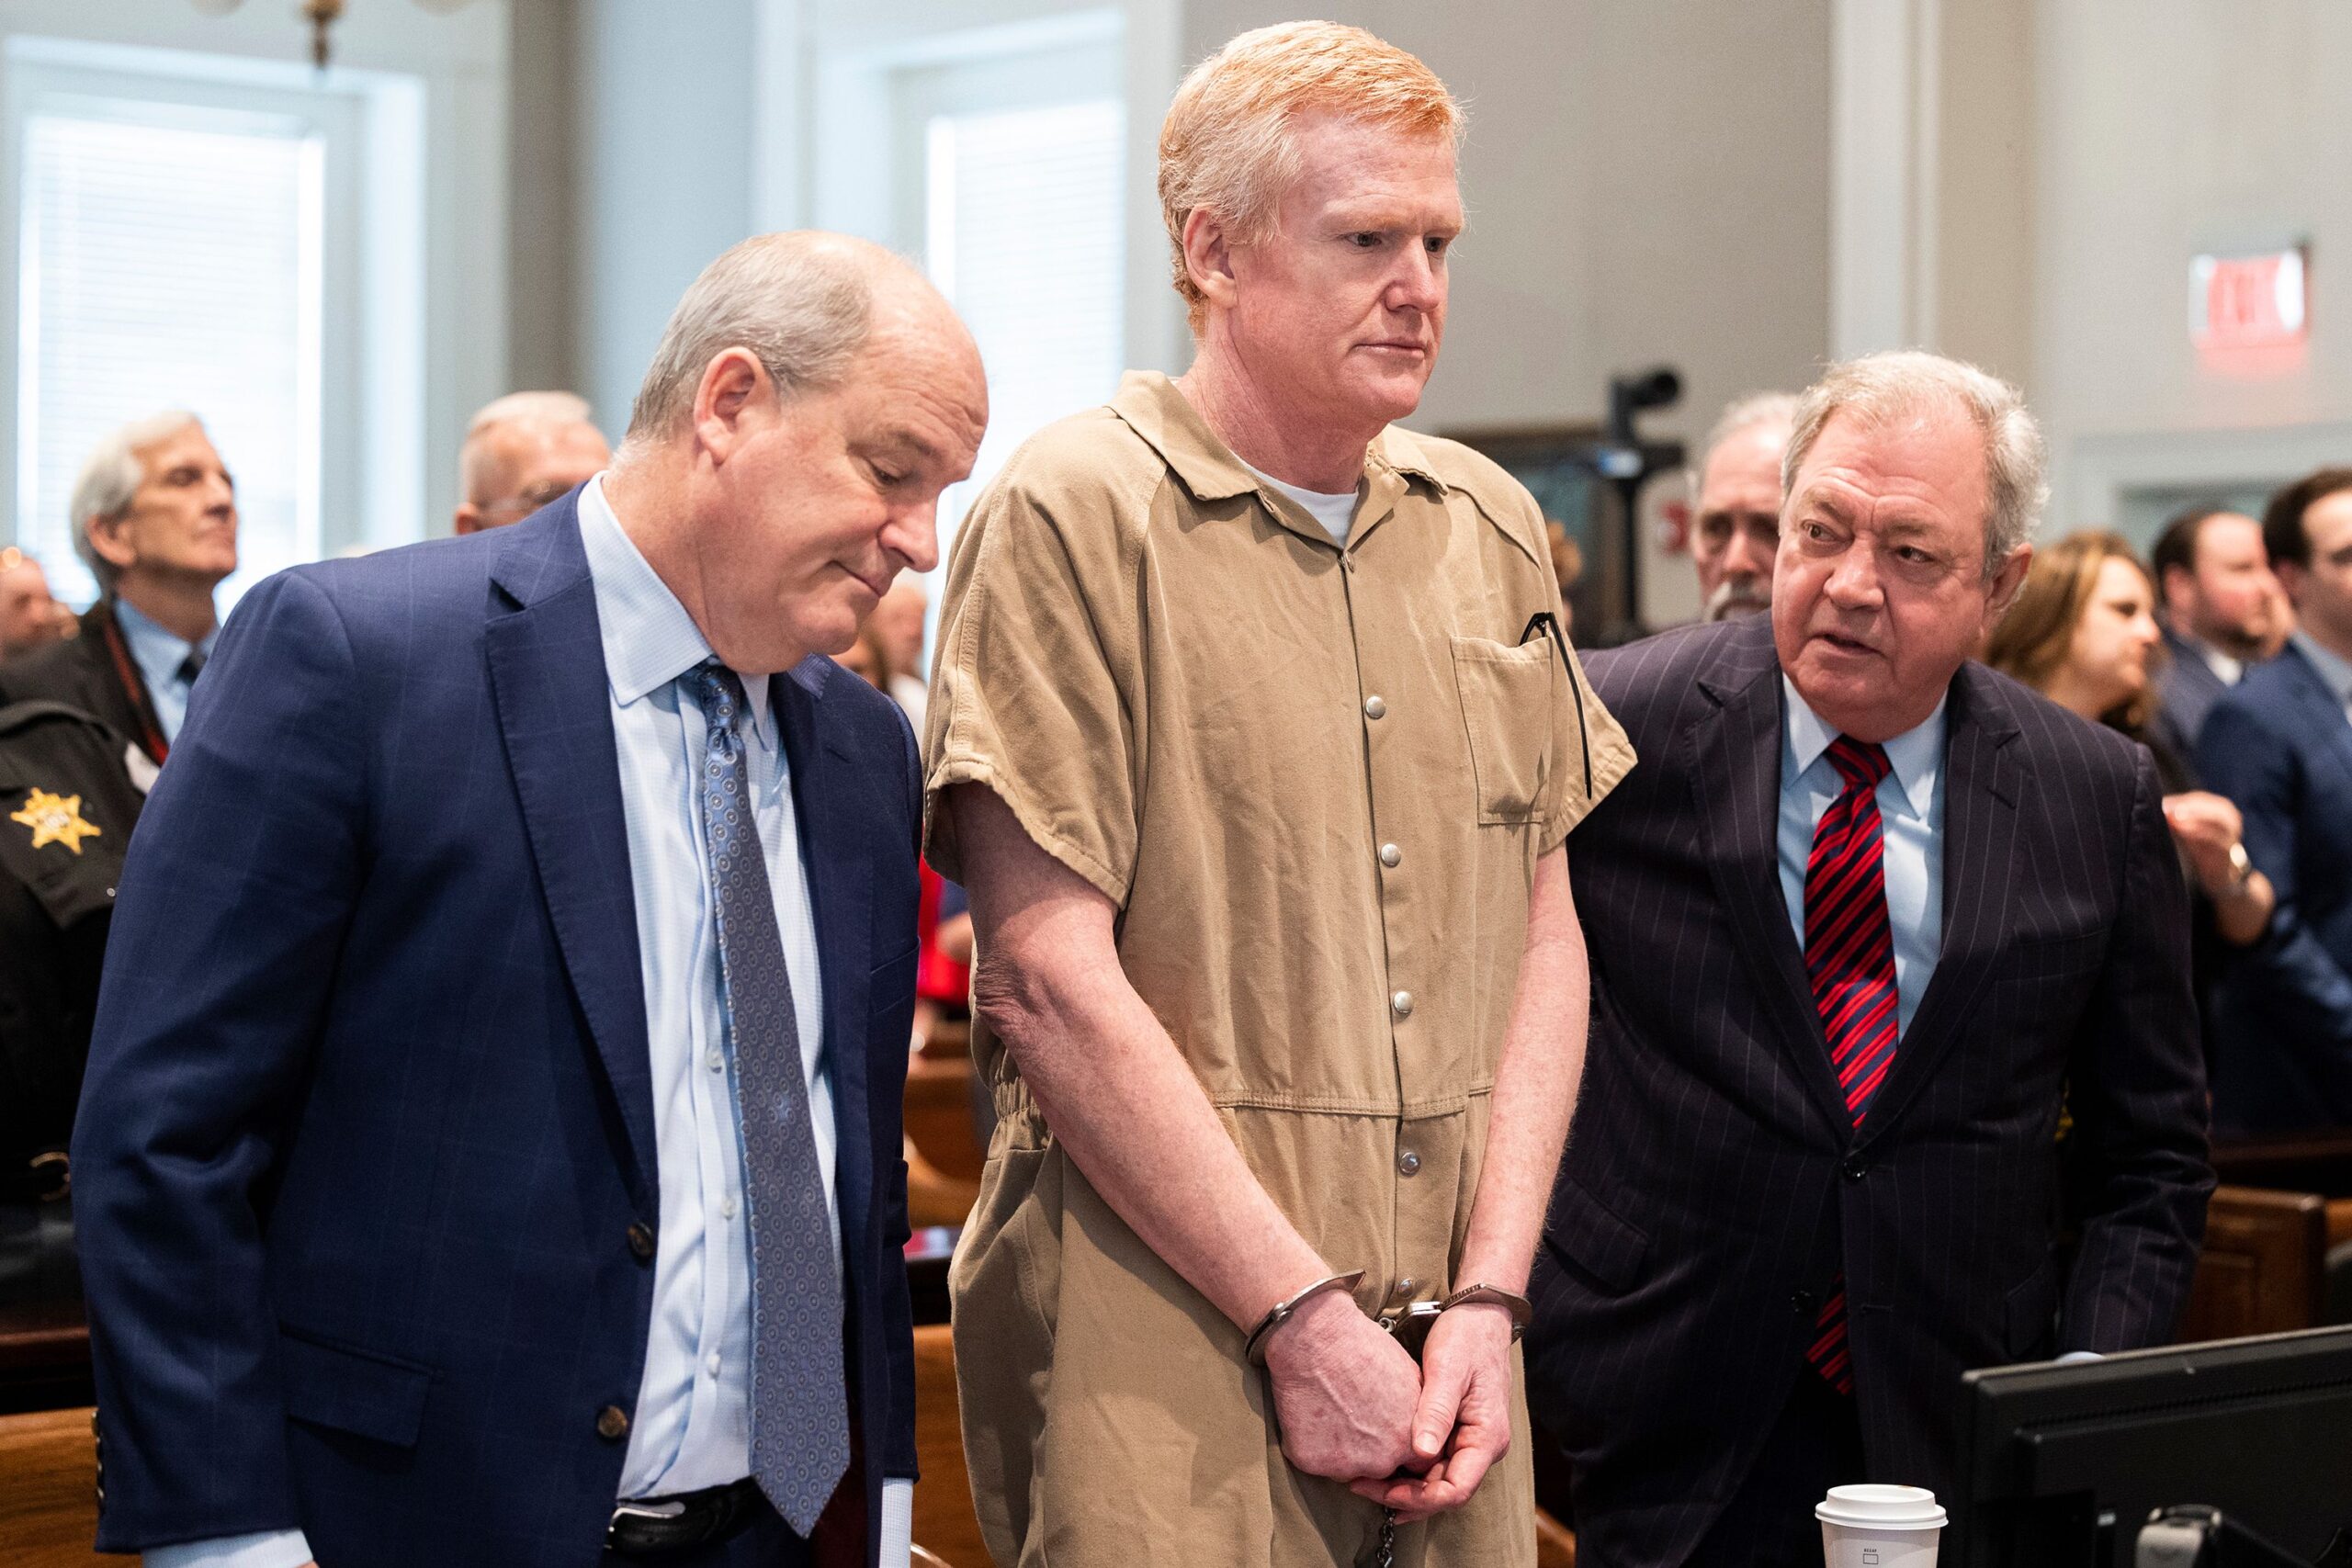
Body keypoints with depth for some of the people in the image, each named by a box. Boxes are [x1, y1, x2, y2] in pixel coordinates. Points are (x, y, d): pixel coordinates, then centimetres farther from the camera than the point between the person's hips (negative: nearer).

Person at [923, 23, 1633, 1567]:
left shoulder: (1491, 527, 11)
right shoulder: (1072, 514, -7)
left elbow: (1543, 936, 10)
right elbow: (1047, 978, -13)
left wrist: (1489, 1297, -2)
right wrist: (1303, 1319, -13)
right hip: (1161, 1354, -5)